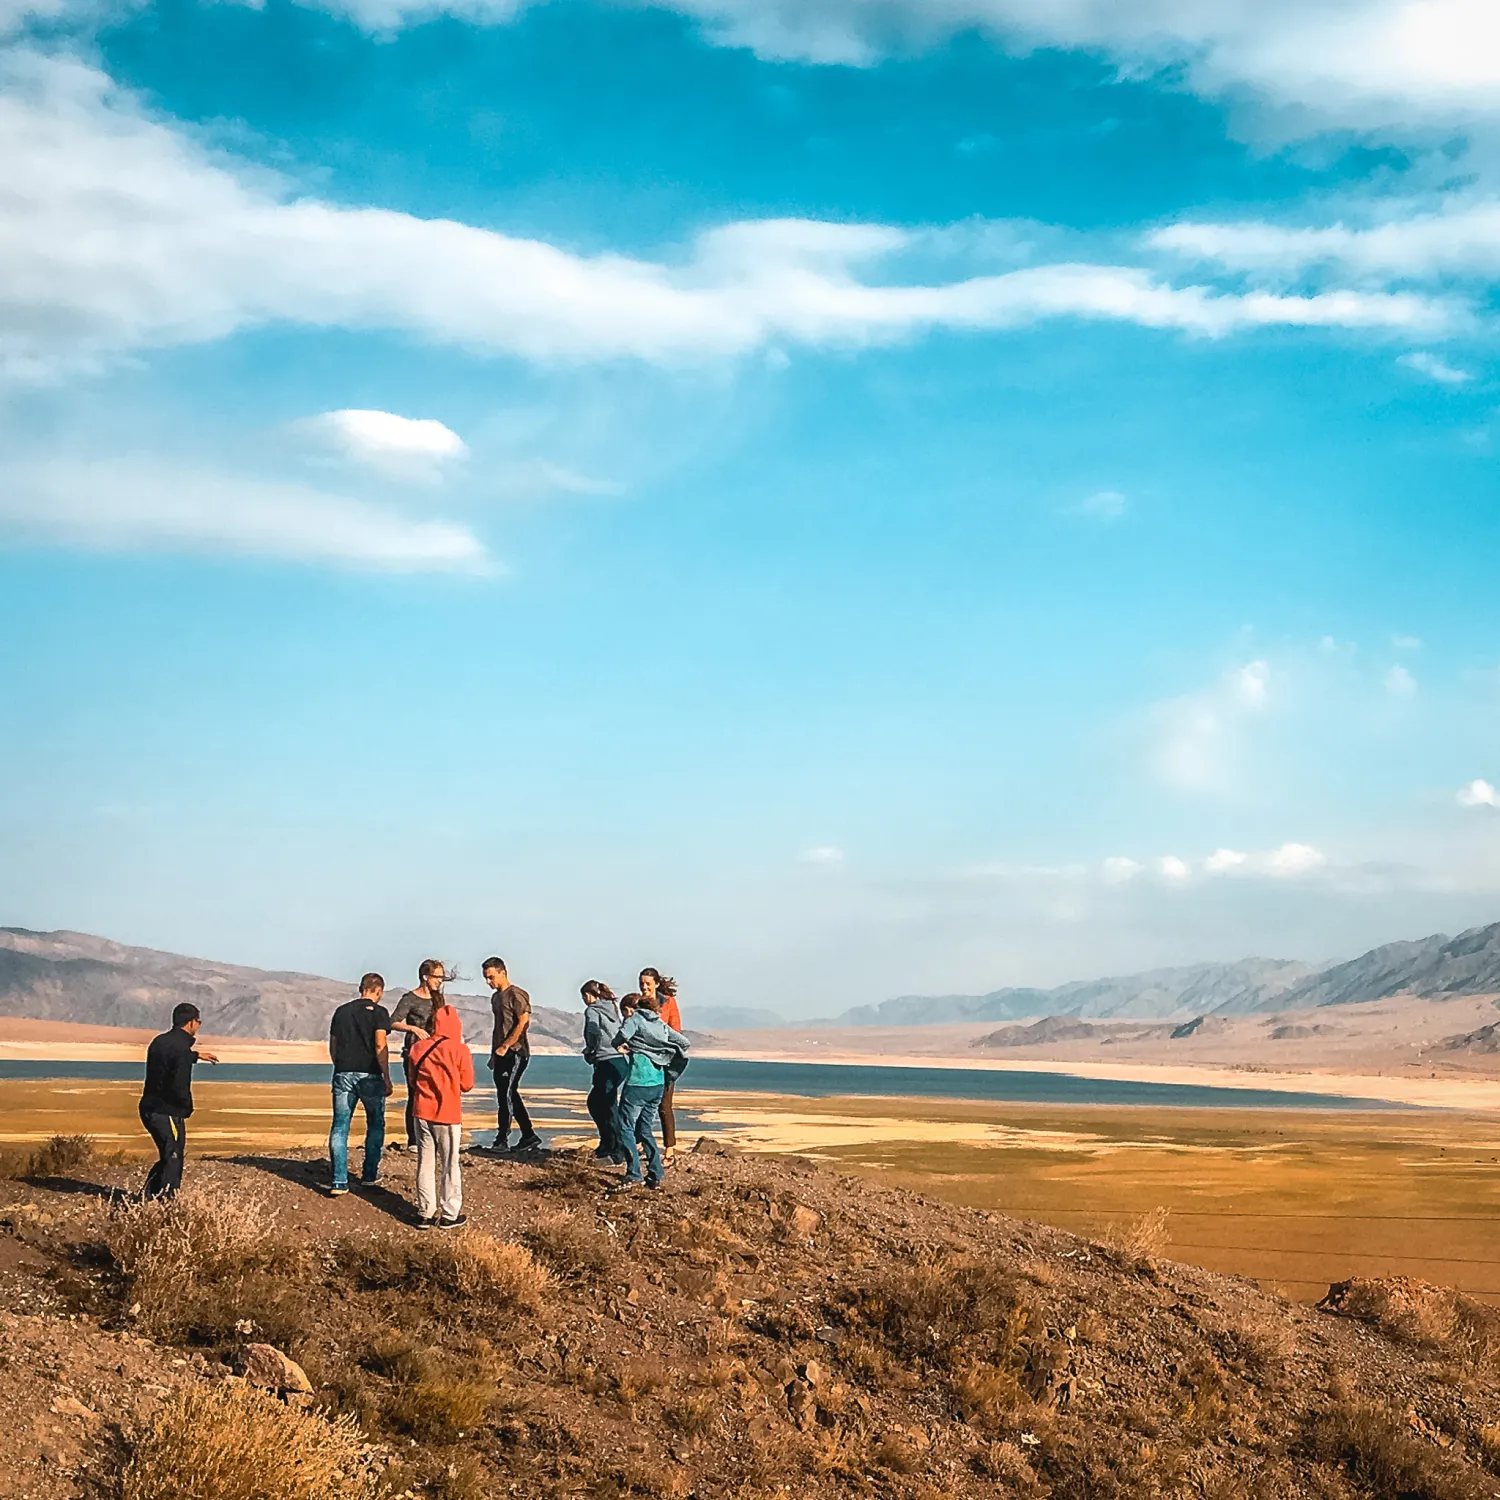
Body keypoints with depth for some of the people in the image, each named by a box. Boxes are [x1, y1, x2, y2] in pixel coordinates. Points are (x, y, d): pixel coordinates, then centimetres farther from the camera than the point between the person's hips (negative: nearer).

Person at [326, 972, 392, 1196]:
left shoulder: (342, 1011, 12)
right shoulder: (378, 1012, -3)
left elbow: (332, 1047, 15)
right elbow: (380, 1046, -13)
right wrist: (387, 1079, -9)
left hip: (343, 1074, 3)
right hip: (369, 1075, -3)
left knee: (340, 1127, 2)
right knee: (375, 1125, 16)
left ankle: (338, 1181, -6)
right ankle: (369, 1174, 21)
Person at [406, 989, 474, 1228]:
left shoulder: (417, 1048, 0)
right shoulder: (460, 1050, -11)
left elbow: (412, 1080, 10)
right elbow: (467, 1084, -4)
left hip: (422, 1111, 3)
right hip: (448, 1113, -3)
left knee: (425, 1163, 10)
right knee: (449, 1164, 6)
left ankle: (425, 1213, 13)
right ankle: (450, 1214, 10)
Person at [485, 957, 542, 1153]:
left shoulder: (516, 995, -10)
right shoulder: (496, 998, 18)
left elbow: (523, 1023, -17)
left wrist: (504, 1047, -18)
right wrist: (494, 1054, 18)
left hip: (515, 1052, -9)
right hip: (501, 1054, 9)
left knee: (506, 1095, -11)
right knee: (510, 1096, 10)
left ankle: (502, 1140, -8)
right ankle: (529, 1137, 16)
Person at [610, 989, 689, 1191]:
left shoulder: (636, 1019, 0)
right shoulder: (662, 1025, 17)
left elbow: (623, 1034, -20)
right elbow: (684, 1042, 17)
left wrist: (618, 1044, 0)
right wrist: (668, 1062, 25)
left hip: (638, 1081, -6)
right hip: (658, 1083, 6)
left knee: (626, 1127, -2)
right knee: (645, 1129, 16)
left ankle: (633, 1175, -11)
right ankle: (655, 1176, 11)